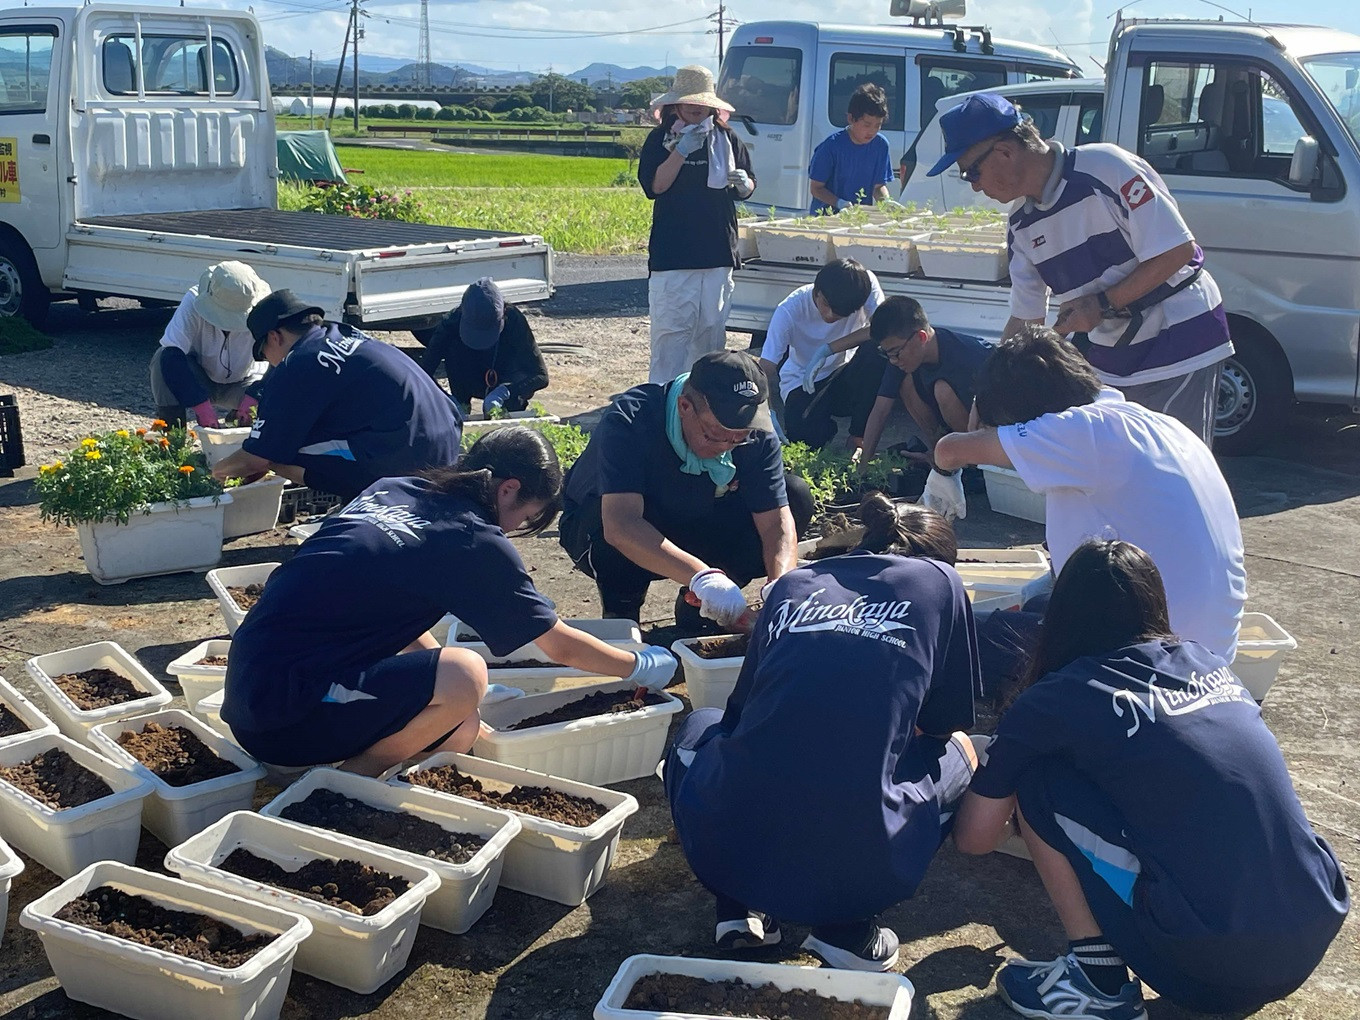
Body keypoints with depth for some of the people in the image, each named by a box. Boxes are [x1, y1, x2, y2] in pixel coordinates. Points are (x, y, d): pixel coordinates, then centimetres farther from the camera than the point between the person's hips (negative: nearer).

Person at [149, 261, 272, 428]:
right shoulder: (194, 301, -30)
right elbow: (172, 356, -36)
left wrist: (252, 398, -45)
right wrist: (202, 405, -44)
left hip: (240, 384, 1)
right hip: (199, 379, -1)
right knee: (162, 358, -30)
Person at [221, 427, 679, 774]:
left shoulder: (389, 488, 11)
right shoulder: (476, 542, -10)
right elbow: (560, 645, 2)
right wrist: (642, 666, 18)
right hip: (283, 712, -8)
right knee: (465, 676, -18)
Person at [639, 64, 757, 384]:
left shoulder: (727, 138, 10)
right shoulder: (661, 139, 1)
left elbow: (748, 189, 15)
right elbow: (654, 185, -11)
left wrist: (743, 182, -8)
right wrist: (681, 151, -20)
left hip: (718, 251, 4)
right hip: (672, 253, -4)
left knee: (712, 329, 9)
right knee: (671, 328, -6)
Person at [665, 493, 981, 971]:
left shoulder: (792, 583, 17)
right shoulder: (940, 580, 11)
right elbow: (943, 724, 17)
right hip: (853, 864, -2)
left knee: (702, 726, 35)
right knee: (958, 751, 27)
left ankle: (741, 908, 16)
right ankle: (847, 927, 11)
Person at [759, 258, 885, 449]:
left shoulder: (866, 284, -22)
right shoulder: (790, 310, -27)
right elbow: (766, 369, -30)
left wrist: (827, 349, -35)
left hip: (843, 376, 2)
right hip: (802, 383, -1)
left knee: (875, 351, -31)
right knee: (805, 441, -29)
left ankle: (858, 439, -14)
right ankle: (825, 425, 11)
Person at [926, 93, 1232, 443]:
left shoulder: (1107, 168, -19)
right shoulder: (1022, 227, 5)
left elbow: (1179, 250, -20)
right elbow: (1025, 320, 11)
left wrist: (1103, 304, -20)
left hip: (1178, 340, -7)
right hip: (1107, 358, 7)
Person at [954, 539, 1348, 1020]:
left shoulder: (1057, 699, -3)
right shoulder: (1210, 664, 13)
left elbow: (974, 837, 6)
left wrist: (992, 773, 30)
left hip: (1208, 966, -6)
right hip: (1314, 942, 6)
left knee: (1038, 780, 4)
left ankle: (1096, 981, 7)